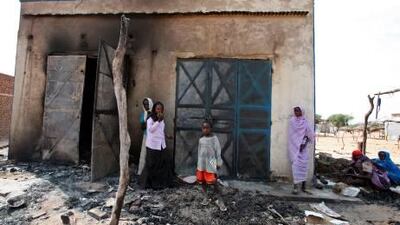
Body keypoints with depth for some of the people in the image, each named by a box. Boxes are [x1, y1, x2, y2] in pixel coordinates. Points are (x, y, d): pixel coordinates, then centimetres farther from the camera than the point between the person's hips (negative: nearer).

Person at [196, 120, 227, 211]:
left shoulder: (214, 138, -8)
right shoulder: (201, 140, 8)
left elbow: (218, 151, -6)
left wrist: (218, 163, -6)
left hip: (210, 163, -6)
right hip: (201, 164, 6)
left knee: (213, 182, -6)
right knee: (202, 181, 12)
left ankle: (219, 200, 9)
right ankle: (206, 197, 30)